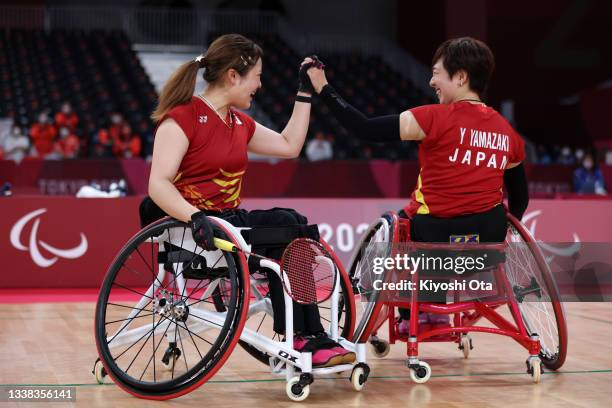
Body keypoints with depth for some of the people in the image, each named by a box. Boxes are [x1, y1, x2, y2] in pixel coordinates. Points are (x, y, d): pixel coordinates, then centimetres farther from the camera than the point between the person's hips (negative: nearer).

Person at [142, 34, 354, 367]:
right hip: (188, 228, -8)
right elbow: (158, 184, -21)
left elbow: (289, 146, 23)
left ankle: (308, 337, -17)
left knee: (294, 226, -16)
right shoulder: (183, 117, -12)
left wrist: (305, 92, 21)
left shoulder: (239, 123, 14)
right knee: (287, 227, -20)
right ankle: (300, 337, -14)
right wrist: (197, 218, -36)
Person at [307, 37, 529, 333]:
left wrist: (324, 89, -6)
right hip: (489, 241, 4)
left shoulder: (436, 118, -12)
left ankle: (410, 317, 32)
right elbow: (520, 197, 11)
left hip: (434, 241, -4)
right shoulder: (507, 132, 3)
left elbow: (366, 129, -13)